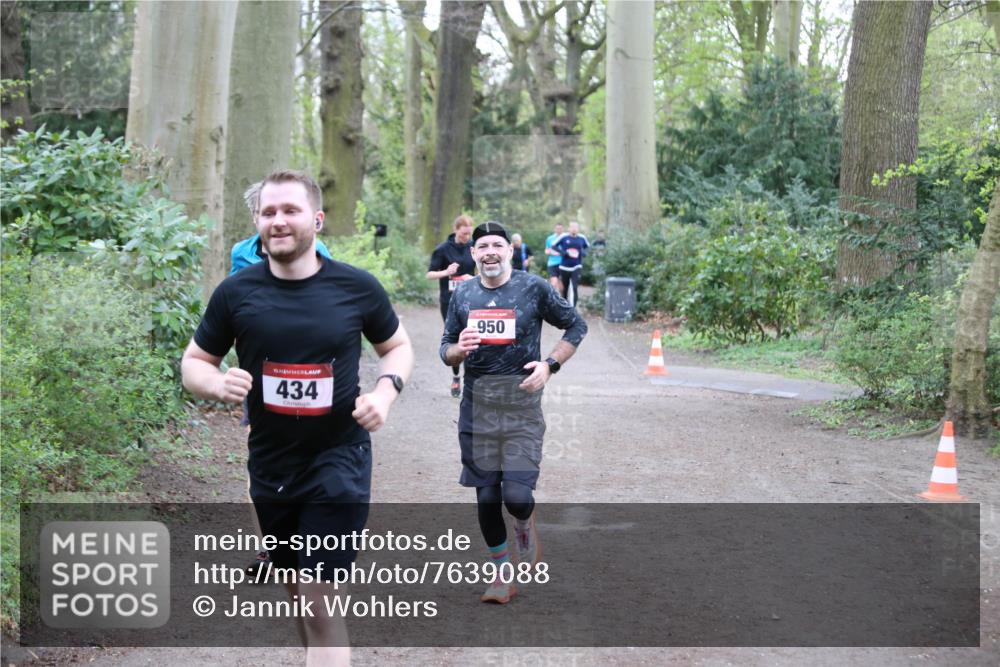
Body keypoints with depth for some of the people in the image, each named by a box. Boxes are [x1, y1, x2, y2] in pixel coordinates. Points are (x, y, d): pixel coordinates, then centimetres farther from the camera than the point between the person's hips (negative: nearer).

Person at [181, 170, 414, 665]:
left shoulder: (357, 287, -7)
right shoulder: (236, 293, -5)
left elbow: (398, 346, 10)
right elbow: (193, 363, 5)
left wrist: (386, 388, -11)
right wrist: (218, 384, -18)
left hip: (339, 461, -3)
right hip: (270, 465, 3)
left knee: (321, 600, -9)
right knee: (297, 590, 18)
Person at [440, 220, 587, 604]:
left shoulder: (533, 288, -2)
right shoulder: (463, 294, 7)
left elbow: (576, 326, 8)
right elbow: (445, 350, 13)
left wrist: (550, 365, -6)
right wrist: (458, 349, -11)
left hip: (522, 405, -3)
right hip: (478, 406, 3)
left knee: (517, 496, -13)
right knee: (486, 497, 6)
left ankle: (525, 524, 25)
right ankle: (502, 575, 24)